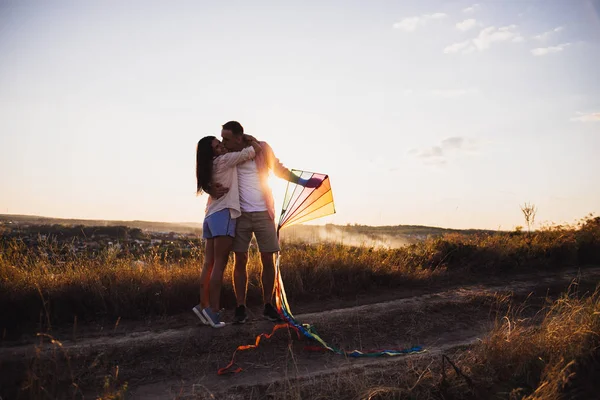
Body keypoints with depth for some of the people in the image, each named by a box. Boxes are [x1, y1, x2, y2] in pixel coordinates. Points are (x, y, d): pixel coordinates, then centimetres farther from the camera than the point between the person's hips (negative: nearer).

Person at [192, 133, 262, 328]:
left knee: (209, 264, 6)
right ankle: (213, 311, -11)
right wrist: (249, 139, 15)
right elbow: (257, 149, -5)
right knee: (219, 264, -10)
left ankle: (203, 305, 5)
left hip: (211, 216, 9)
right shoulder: (224, 160, -4)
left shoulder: (211, 166, 20)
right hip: (223, 214, -9)